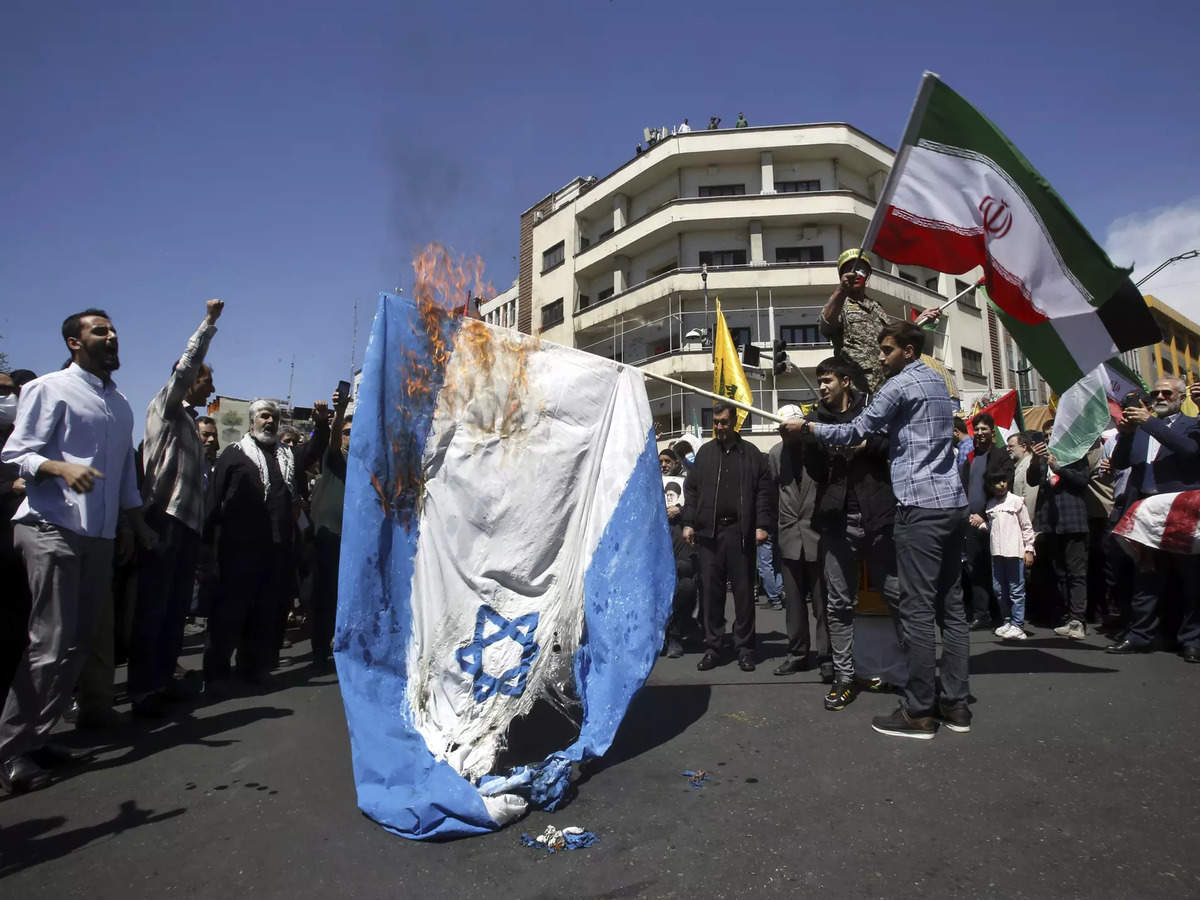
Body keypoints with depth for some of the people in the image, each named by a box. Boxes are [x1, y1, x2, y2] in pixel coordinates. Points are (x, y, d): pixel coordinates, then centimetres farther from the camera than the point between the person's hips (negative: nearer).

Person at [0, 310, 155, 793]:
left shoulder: (121, 404, 19)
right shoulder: (49, 388, -1)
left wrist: (139, 525, 20)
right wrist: (62, 468, -27)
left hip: (99, 534, 7)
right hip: (51, 529, -7)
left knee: (80, 641, 8)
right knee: (52, 643, -9)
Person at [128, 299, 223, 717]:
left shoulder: (190, 423, 24)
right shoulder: (165, 408, 3)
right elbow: (187, 362, -11)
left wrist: (202, 526, 15)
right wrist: (209, 321, -6)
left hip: (187, 523, 8)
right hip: (164, 519, -8)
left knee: (177, 605, 10)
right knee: (152, 606, -7)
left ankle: (162, 679, 18)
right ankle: (142, 689, -3)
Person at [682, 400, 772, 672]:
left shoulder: (750, 453, 6)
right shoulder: (704, 453, 12)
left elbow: (763, 490, 2)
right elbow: (691, 490, 12)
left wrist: (762, 525, -6)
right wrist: (688, 522, 3)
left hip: (740, 532, -2)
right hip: (708, 531, 2)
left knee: (743, 591, 4)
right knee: (711, 591, 4)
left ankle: (744, 647, 14)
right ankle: (712, 647, 12)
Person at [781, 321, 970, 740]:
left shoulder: (901, 384, -7)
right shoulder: (936, 381, 20)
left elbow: (854, 432, -5)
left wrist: (806, 426, 5)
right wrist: (877, 438, 21)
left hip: (920, 507, -9)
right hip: (953, 503, 9)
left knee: (917, 610, -6)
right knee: (951, 605, 9)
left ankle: (919, 712, -2)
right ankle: (955, 704, 14)